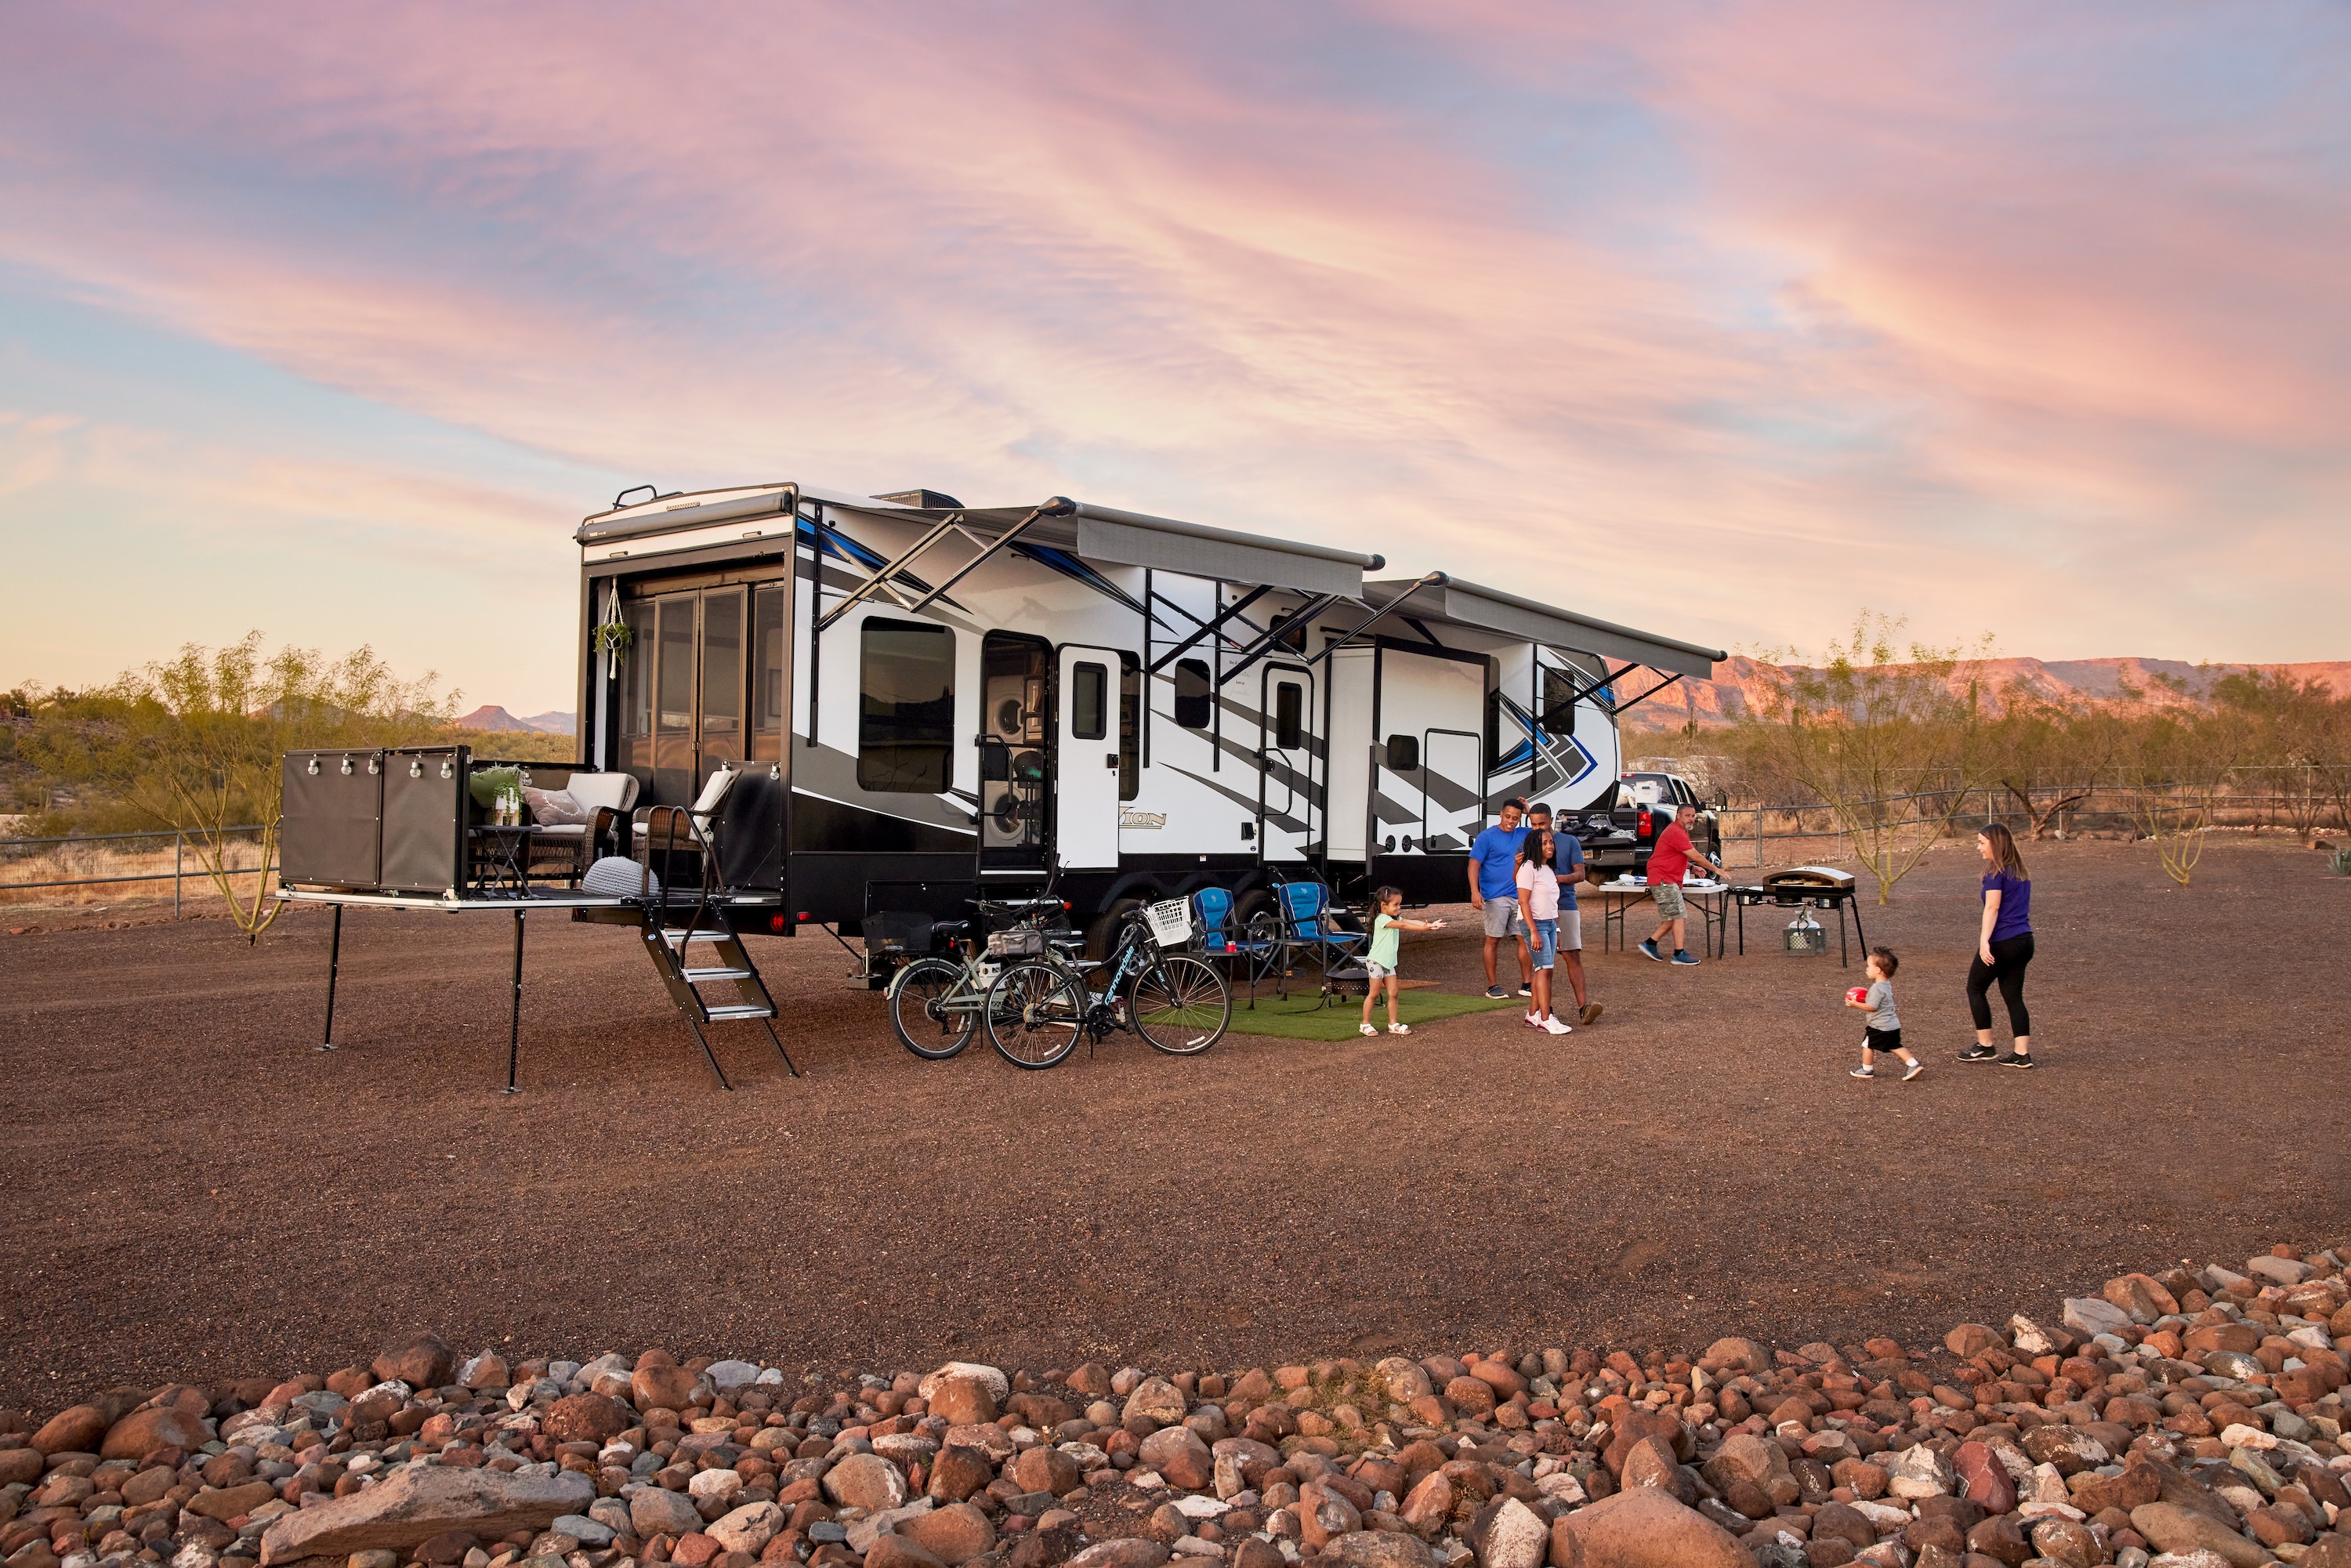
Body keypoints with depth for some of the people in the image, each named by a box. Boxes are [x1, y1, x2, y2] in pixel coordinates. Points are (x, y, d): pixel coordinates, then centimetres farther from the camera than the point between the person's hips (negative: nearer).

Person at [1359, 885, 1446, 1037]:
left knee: (1393, 993, 6)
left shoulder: (1395, 918, 10)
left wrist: (1429, 924, -19)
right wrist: (1424, 928, -34)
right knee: (1373, 993, -3)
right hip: (1376, 961, -8)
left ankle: (1393, 1024, 13)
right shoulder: (1382, 919, -18)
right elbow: (1403, 925, -28)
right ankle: (1366, 1024, 5)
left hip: (1389, 962, 8)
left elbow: (1411, 922, -3)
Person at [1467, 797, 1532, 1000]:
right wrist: (1475, 891, -22)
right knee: (1493, 940, -1)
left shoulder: (1523, 834, 12)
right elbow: (1474, 865, -9)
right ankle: (1493, 986, 5)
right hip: (1495, 897, -5)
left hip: (1520, 896, 5)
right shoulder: (1487, 837, -4)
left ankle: (1526, 984, 14)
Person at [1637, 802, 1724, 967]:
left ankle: (1650, 944, 18)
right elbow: (1696, 856, -16)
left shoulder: (1680, 831, 19)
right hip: (1663, 880, -11)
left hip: (1670, 881, 11)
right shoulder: (1676, 832, -16)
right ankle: (1679, 954, -8)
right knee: (1678, 916, -10)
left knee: (1671, 919, 13)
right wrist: (1715, 869, -4)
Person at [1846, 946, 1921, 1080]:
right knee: (1895, 1046, 16)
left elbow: (1872, 1007, -24)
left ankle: (1867, 1070, 17)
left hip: (1880, 1027, -9)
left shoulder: (1878, 988, -23)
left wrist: (1855, 1004, -16)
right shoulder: (1887, 984, 8)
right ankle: (1914, 1064, 8)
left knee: (1867, 1045, 6)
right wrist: (1864, 1000, 13)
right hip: (1893, 1025, 9)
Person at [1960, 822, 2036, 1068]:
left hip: (2001, 943, -8)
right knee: (2013, 996, 10)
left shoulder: (1996, 872, -11)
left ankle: (1985, 1047, 11)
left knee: (1975, 989, 8)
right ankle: (2022, 1053, 5)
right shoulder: (2021, 871, 14)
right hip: (2024, 941, 8)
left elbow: (1992, 908, -19)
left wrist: (1984, 941, -24)